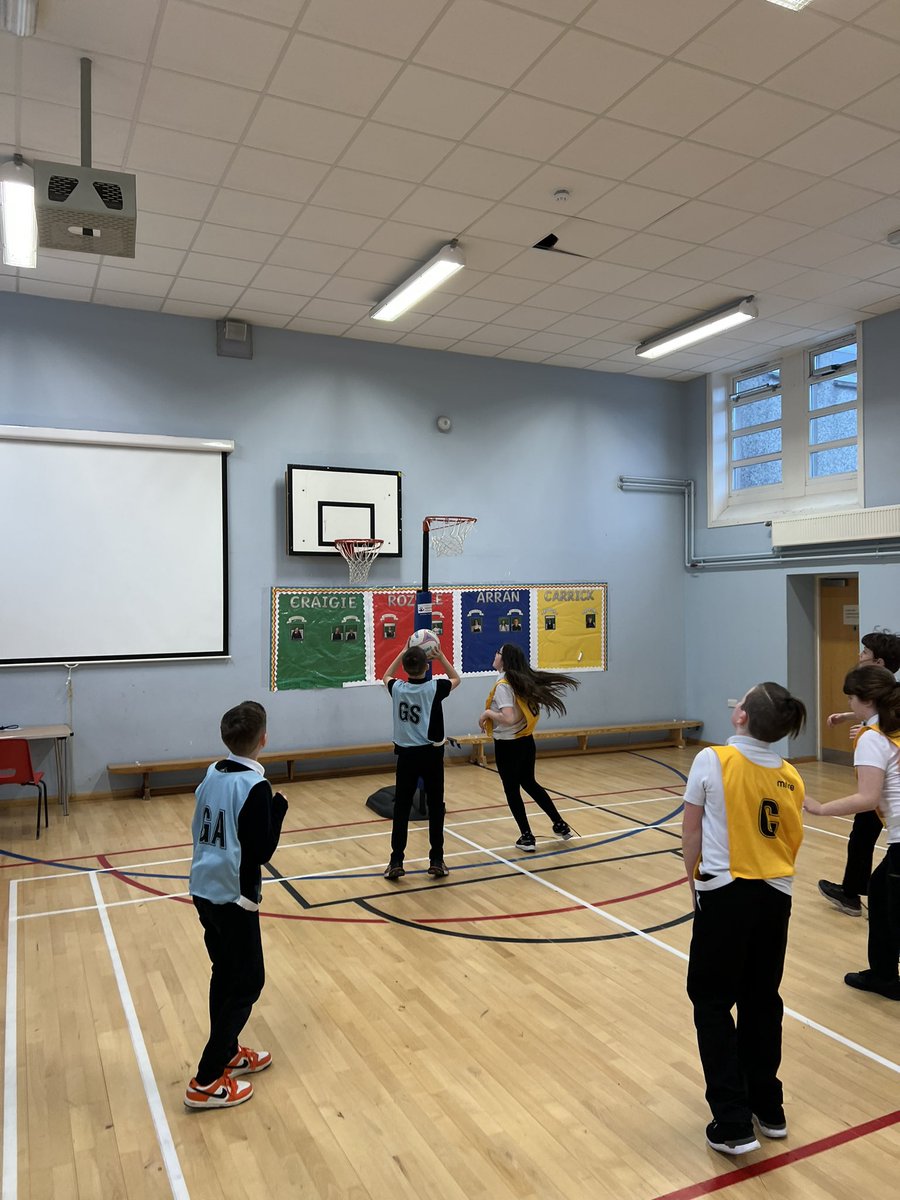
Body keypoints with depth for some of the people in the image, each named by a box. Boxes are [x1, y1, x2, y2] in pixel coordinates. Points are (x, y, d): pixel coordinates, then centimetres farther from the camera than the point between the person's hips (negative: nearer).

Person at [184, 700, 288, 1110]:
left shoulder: (212, 775, 2)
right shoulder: (255, 787, -21)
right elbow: (262, 850, -18)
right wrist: (279, 807, -7)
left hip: (204, 891, 8)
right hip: (234, 898, -8)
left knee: (226, 975, 20)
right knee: (247, 982, 4)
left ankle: (227, 1053, 34)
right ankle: (207, 1081, 8)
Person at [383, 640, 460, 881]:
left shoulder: (397, 688, -6)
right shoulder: (434, 688, -13)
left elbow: (386, 677, 20)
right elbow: (456, 679, 10)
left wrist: (403, 653, 17)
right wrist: (441, 656, 11)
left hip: (406, 754, 2)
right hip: (431, 754, -2)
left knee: (401, 808, 8)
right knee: (435, 807, 9)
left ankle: (396, 862, 9)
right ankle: (436, 861, 12)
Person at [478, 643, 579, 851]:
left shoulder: (502, 685, -19)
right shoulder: (523, 681, 5)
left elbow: (508, 718, -30)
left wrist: (487, 713, -15)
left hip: (507, 745, -8)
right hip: (526, 741, 8)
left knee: (512, 790, 8)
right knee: (530, 784, 23)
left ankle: (527, 837, 16)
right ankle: (560, 825, 28)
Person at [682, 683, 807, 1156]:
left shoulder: (712, 760, -13)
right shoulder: (790, 778, 0)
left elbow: (692, 831, -5)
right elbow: (791, 844, 6)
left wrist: (694, 880, 10)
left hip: (725, 895, -5)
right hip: (775, 896, 5)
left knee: (712, 1002, 10)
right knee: (762, 1001, 20)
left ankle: (733, 1124, 13)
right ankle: (768, 1109, 34)